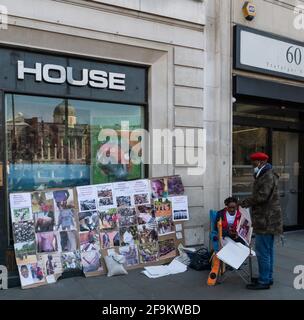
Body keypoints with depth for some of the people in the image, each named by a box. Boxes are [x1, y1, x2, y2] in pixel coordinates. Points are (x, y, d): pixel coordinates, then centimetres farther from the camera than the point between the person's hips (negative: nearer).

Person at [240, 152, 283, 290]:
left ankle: (264, 281, 3)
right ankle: (267, 277, 27)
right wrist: (248, 202, 7)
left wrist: (246, 202, -11)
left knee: (263, 251, -5)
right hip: (268, 220, 11)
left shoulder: (268, 176, -15)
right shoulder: (265, 176, 18)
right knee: (268, 250, 17)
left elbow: (262, 196, -23)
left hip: (266, 220, -11)